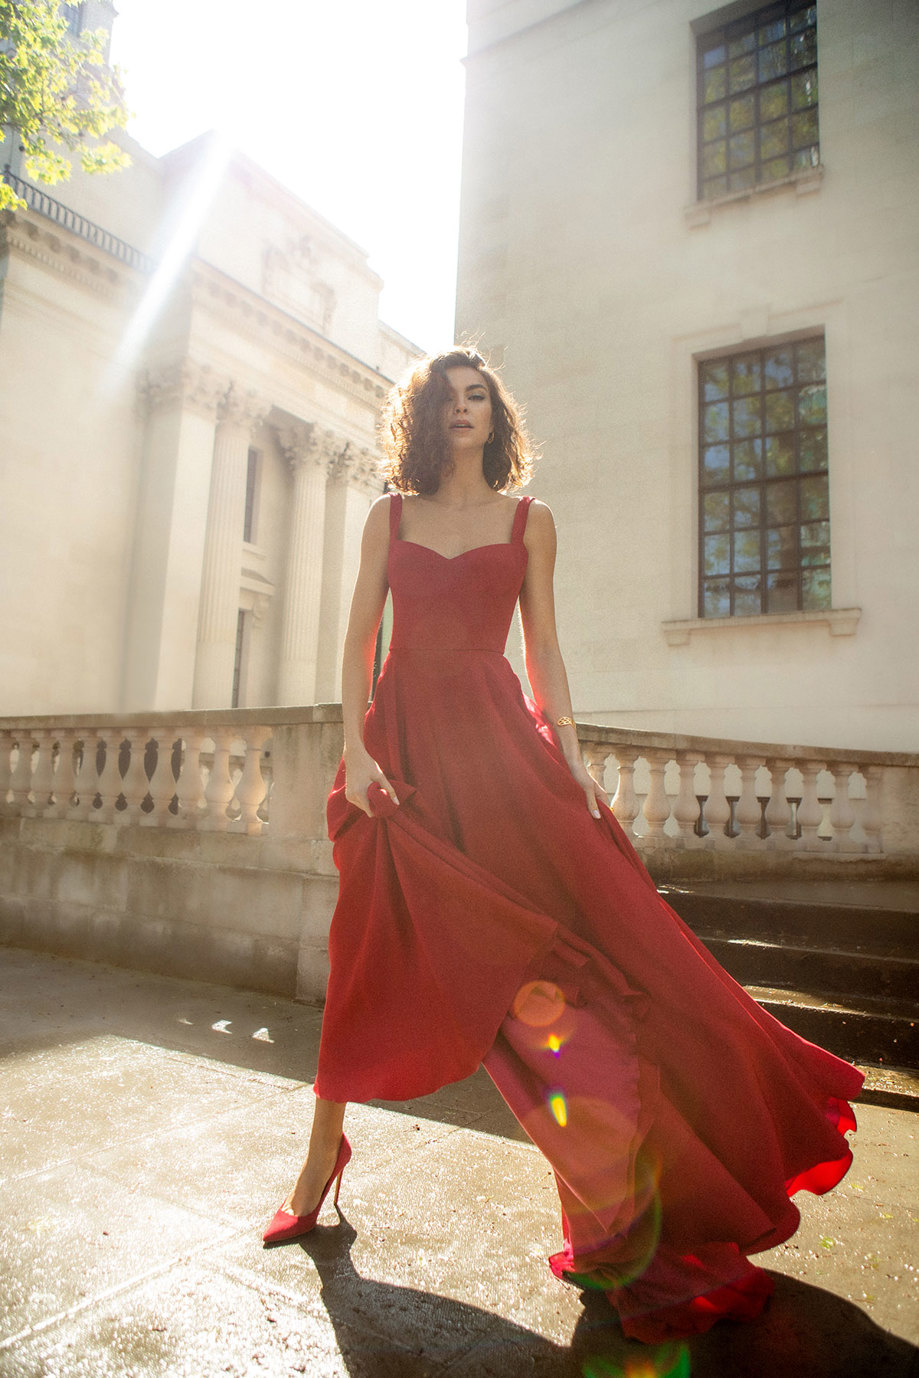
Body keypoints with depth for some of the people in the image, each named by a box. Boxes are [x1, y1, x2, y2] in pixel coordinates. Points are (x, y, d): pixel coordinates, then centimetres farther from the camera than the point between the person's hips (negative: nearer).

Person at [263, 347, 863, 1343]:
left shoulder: (528, 520, 12)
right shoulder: (390, 516, 12)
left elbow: (544, 650, 8)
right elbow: (358, 639, 7)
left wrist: (570, 759, -2)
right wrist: (356, 747, -7)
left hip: (496, 737, 0)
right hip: (404, 737, 1)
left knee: (552, 931, -10)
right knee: (378, 951, 3)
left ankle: (615, 1216, 4)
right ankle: (322, 1154, 24)